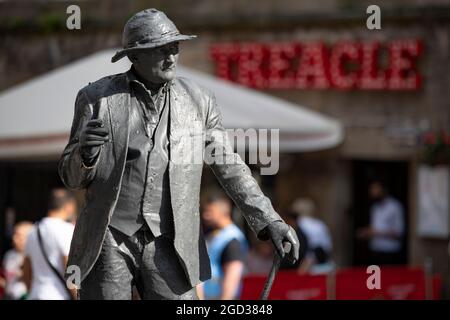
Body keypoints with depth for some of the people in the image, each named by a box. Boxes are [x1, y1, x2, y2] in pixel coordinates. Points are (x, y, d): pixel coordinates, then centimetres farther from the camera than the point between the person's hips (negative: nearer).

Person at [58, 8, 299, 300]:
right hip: (109, 241, -1)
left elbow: (229, 169, 8)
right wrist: (85, 152, -21)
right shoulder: (97, 98, -1)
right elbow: (72, 176, 2)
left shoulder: (199, 101, 3)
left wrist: (269, 220, -2)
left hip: (170, 245, 1)